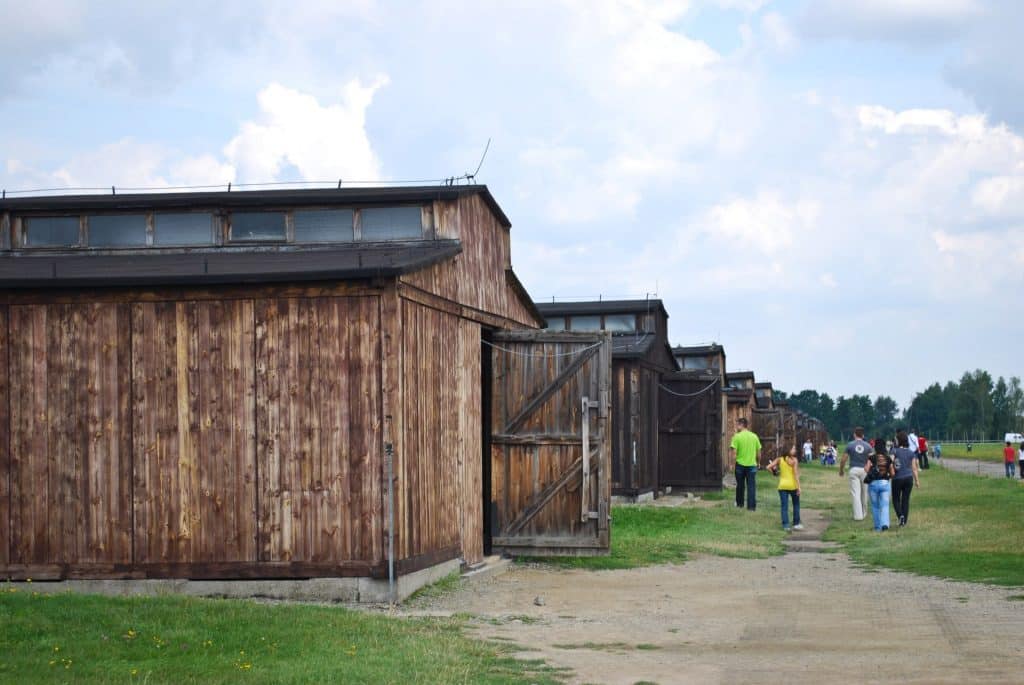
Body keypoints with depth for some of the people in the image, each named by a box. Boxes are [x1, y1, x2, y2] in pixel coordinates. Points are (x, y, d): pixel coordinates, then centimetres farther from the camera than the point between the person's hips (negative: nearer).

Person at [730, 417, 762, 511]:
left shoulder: (737, 436, -9)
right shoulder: (754, 436, 2)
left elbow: (734, 452, -12)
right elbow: (759, 453, 6)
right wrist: (758, 462, 21)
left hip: (740, 464, -2)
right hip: (752, 465, 2)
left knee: (740, 486, 14)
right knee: (751, 486, 3)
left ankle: (739, 503, 26)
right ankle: (751, 506, -1)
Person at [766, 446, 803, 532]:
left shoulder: (779, 459, 1)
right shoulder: (794, 460, -8)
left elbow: (769, 467, -6)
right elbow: (796, 474, -13)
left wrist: (774, 472, 13)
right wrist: (798, 487, -11)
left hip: (782, 486, 2)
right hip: (792, 485, -2)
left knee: (784, 506, 2)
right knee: (796, 505, 16)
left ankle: (785, 525, -5)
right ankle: (796, 524, 18)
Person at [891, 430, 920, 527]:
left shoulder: (894, 451, -8)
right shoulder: (911, 453, 3)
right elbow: (914, 468, 5)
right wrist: (917, 480, 11)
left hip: (897, 478, -3)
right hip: (909, 478, 3)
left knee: (896, 499, 10)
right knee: (906, 500, 8)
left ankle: (900, 515, -14)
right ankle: (903, 522, 8)